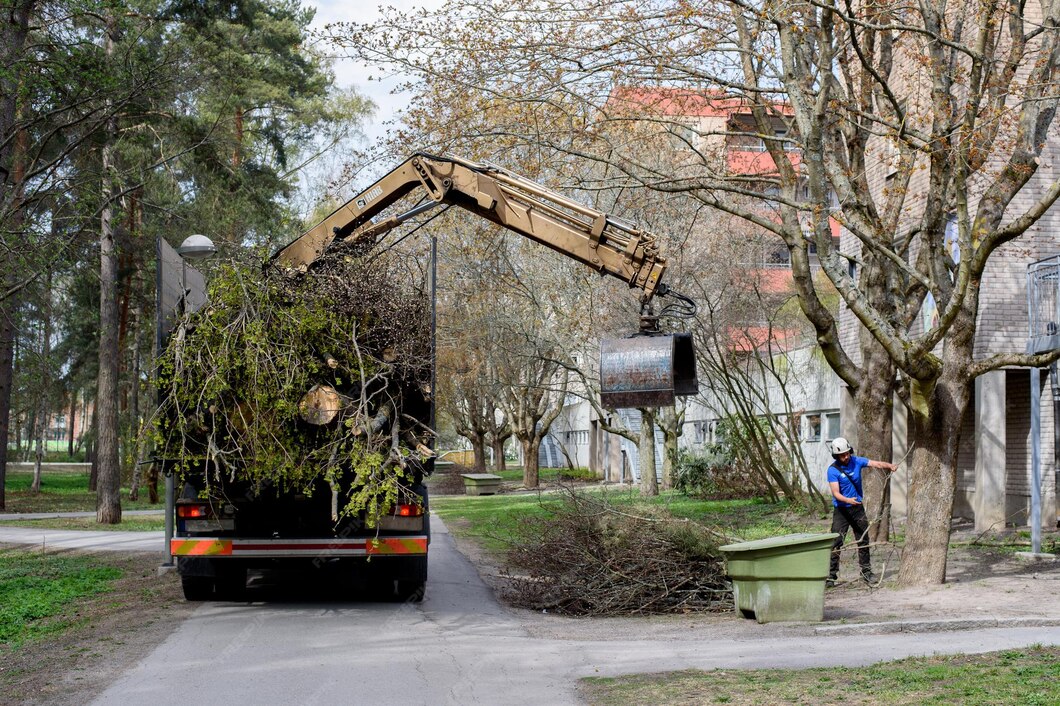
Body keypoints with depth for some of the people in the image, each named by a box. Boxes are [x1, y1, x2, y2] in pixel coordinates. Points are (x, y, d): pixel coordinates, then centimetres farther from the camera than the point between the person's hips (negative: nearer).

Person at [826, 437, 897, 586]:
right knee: (836, 543, -10)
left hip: (857, 507, 4)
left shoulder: (856, 461, -3)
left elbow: (876, 464, -10)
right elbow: (835, 493, -21)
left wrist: (889, 466, -30)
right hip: (841, 509, -4)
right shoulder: (833, 470, -15)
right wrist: (848, 500, -40)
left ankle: (866, 572, 22)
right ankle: (831, 575, -7)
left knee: (863, 540, 11)